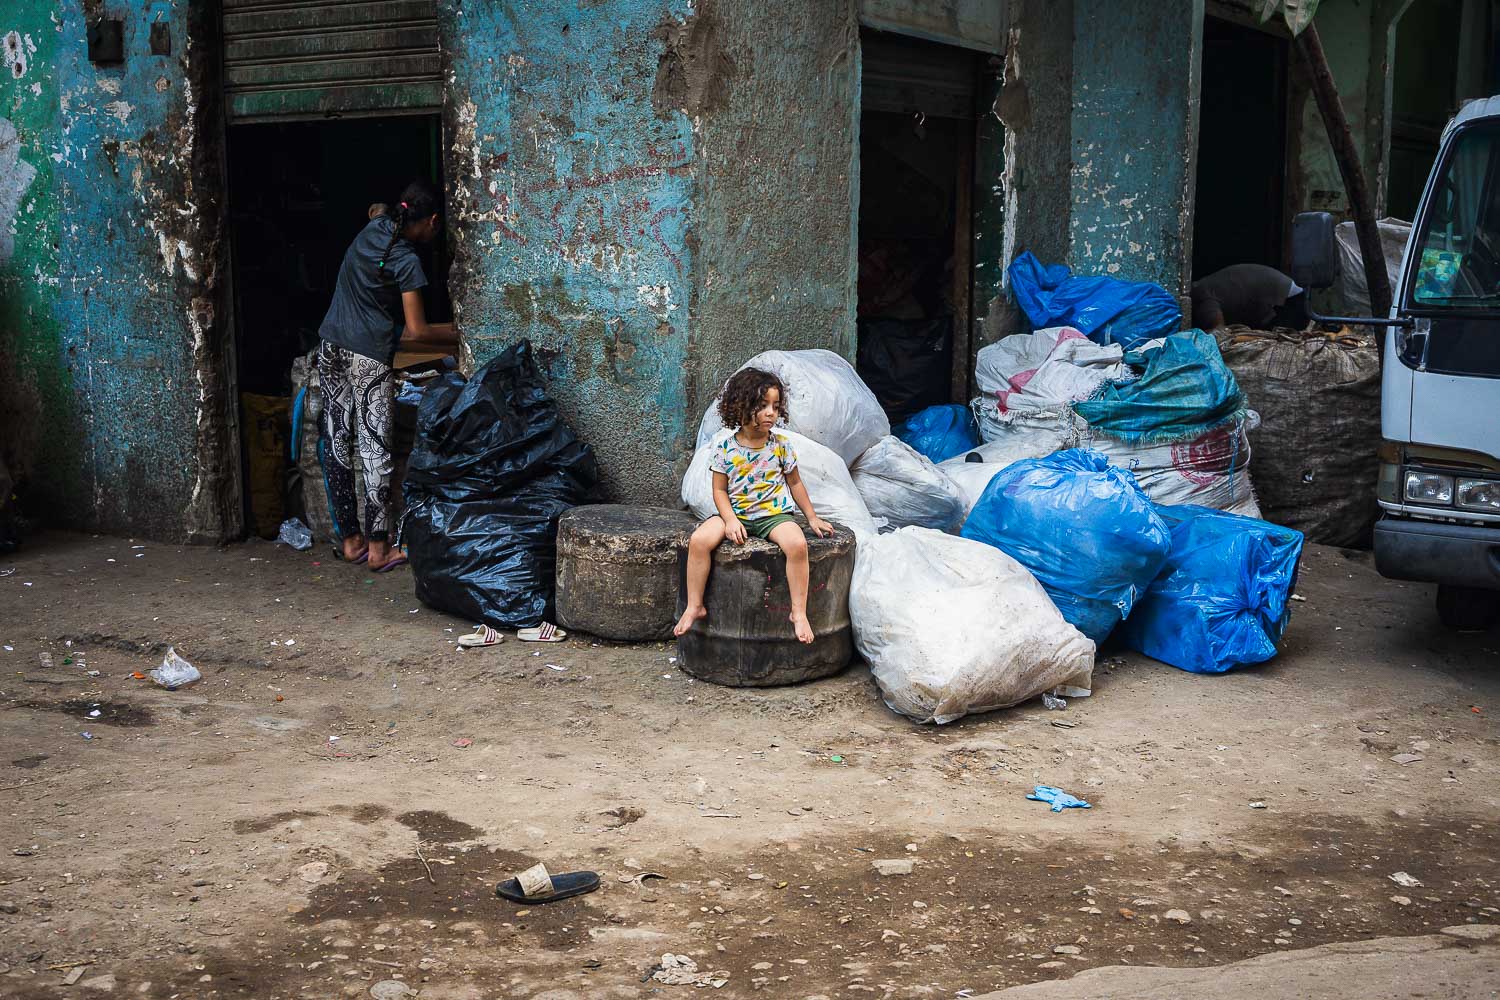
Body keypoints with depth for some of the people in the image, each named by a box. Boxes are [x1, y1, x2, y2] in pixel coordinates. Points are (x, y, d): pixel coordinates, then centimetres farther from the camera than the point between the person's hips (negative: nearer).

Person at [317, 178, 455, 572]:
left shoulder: (374, 227, 5)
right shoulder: (406, 261, -14)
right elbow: (417, 331, -12)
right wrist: (456, 333, 5)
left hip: (331, 349, 8)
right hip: (369, 358, -8)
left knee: (337, 443, 8)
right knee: (375, 449, -3)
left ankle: (350, 539, 15)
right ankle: (378, 548, -2)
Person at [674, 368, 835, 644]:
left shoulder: (781, 445, -1)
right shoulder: (725, 448, -4)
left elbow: (794, 483, 11)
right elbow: (719, 490, 1)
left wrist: (812, 517, 14)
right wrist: (730, 520, -14)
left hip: (774, 514, 0)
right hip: (735, 513, 1)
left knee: (797, 544, -32)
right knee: (699, 541, -25)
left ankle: (799, 612, -19)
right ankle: (695, 606, -9)